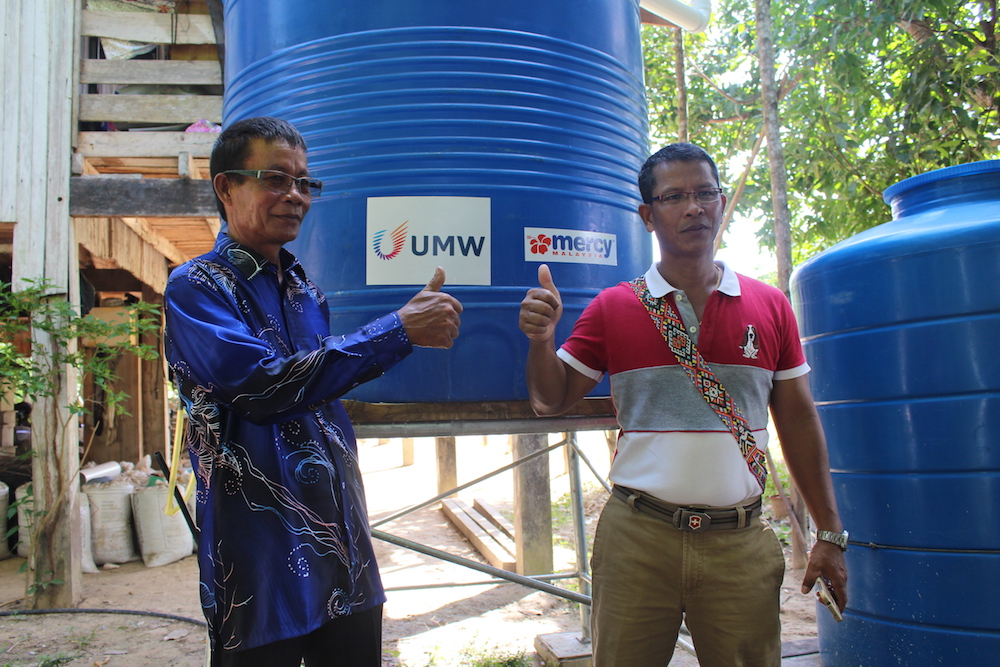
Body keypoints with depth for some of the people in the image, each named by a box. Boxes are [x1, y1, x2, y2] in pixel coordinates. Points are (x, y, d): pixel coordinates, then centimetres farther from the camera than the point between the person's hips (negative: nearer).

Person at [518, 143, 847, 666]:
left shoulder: (769, 307, 5)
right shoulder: (613, 308, 1)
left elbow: (799, 421, 9)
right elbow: (550, 401, 4)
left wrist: (829, 534, 9)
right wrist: (541, 338, -16)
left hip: (740, 543, 1)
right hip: (637, 538, -1)